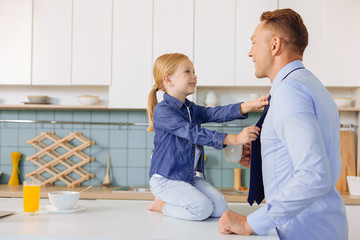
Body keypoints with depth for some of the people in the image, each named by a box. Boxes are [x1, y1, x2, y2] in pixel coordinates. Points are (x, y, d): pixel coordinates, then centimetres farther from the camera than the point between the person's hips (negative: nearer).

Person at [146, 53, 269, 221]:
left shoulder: (192, 109, 13)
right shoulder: (163, 111, -15)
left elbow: (216, 114, -4)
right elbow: (194, 133, -25)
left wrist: (250, 106, -21)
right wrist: (235, 139, -32)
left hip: (192, 177, 8)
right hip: (166, 179, -8)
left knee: (220, 207, -7)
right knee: (202, 208, -25)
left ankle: (167, 202, 9)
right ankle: (162, 205, 0)